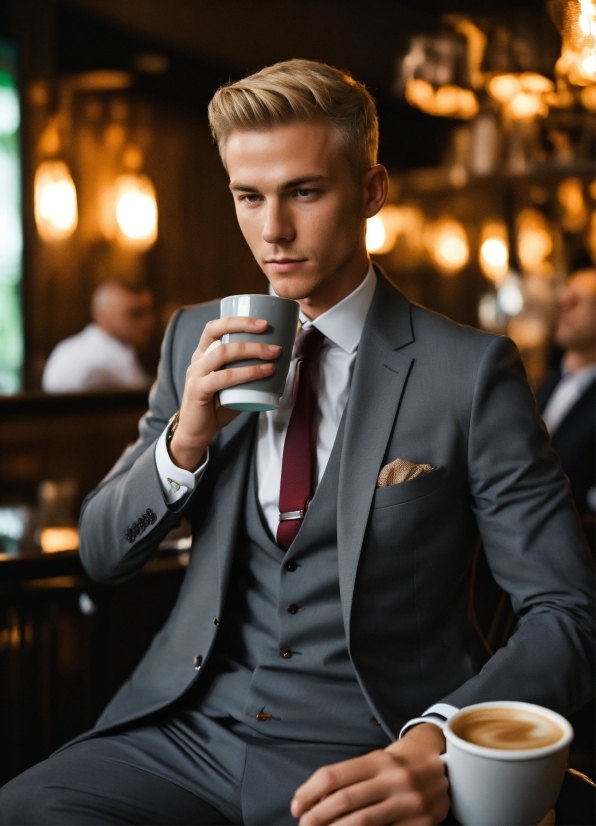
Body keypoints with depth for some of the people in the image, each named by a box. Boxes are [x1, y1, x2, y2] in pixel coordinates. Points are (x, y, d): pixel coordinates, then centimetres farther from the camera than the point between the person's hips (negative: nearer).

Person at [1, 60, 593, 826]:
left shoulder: (470, 370, -7)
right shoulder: (197, 339, 6)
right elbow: (103, 553, 9)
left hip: (361, 758, -3)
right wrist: (186, 440, -11)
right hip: (188, 727, 3)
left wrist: (432, 746, -27)